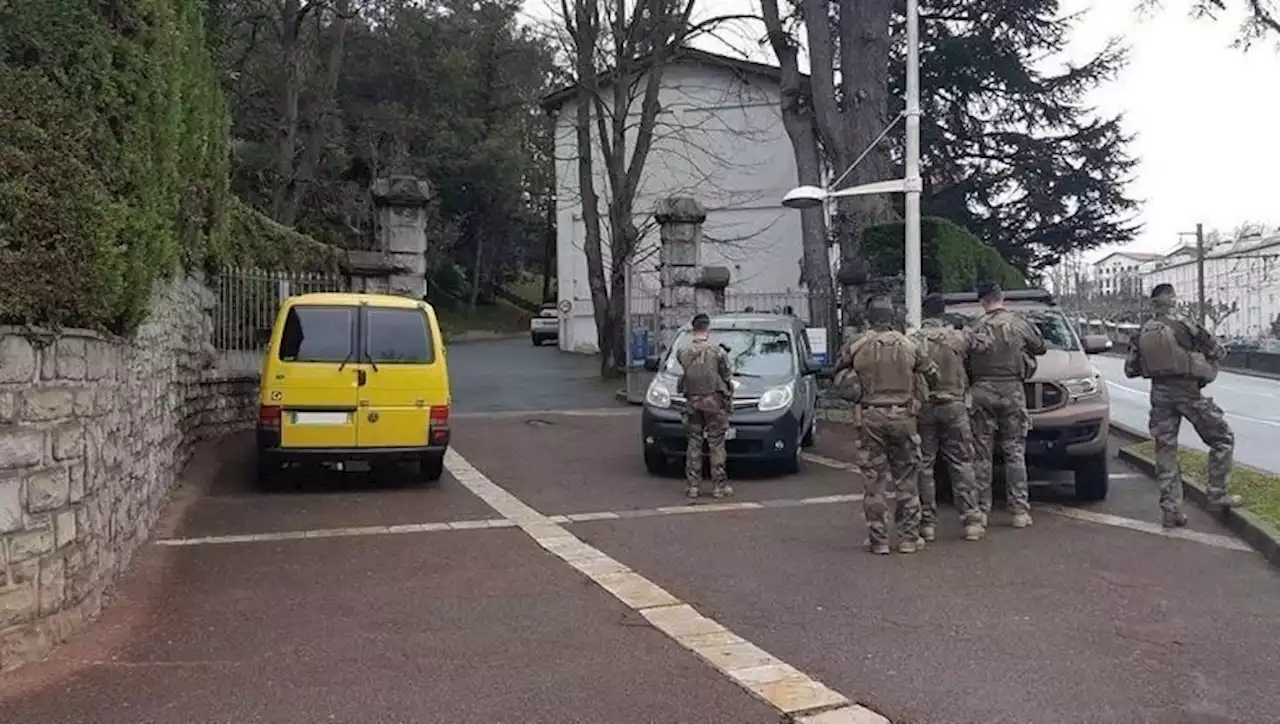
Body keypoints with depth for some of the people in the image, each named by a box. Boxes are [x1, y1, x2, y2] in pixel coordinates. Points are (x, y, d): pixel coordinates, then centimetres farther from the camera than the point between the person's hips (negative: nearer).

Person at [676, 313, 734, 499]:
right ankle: (719, 485, 5)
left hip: (692, 402, 3)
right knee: (716, 444, 3)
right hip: (714, 400, -3)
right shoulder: (717, 351, -9)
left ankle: (693, 485, 9)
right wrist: (729, 395, 11)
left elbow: (685, 375, 6)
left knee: (694, 443, 9)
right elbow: (727, 377, -2)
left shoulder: (683, 353, -1)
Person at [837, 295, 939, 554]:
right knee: (906, 480, 10)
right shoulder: (909, 345, 2)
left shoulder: (857, 346, -1)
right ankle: (908, 538, 13)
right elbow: (933, 375, 8)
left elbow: (838, 370, 9)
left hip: (872, 417, -1)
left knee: (874, 481, 5)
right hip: (903, 416, 1)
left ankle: (878, 540, 7)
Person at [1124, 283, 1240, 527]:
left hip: (1159, 394, 5)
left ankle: (1170, 511, 7)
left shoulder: (1144, 331, 4)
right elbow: (1217, 351, -2)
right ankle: (1217, 494, 11)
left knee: (1165, 450, 8)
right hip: (1187, 391, -5)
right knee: (1222, 439, 12)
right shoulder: (1182, 323, -10)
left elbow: (1130, 368, 7)